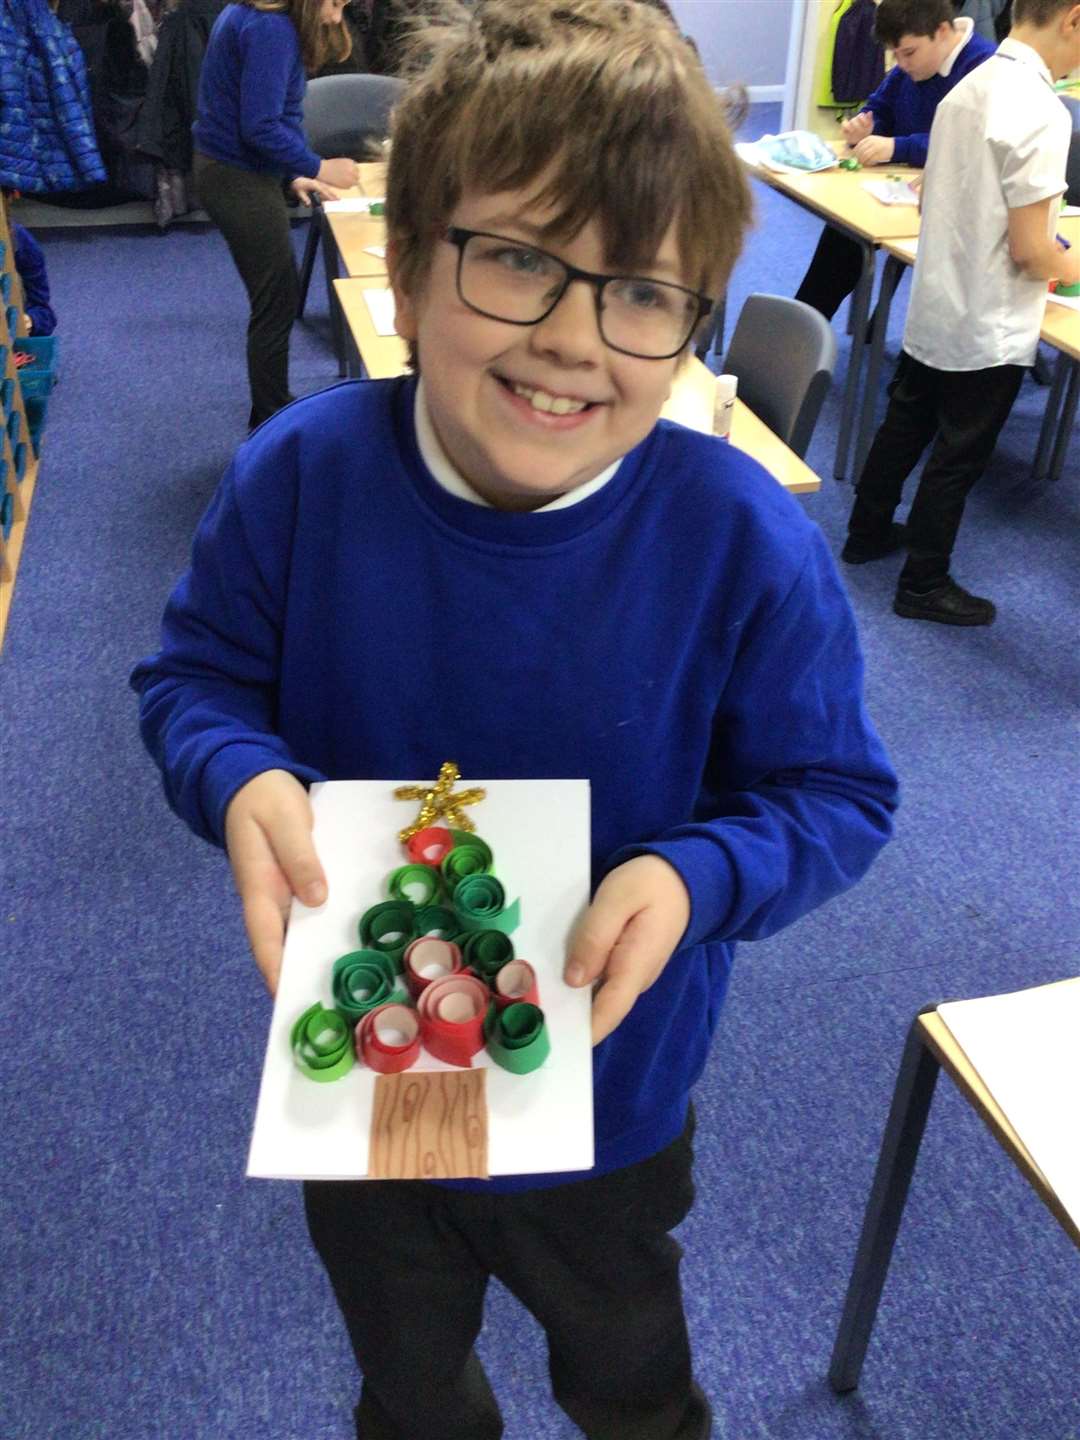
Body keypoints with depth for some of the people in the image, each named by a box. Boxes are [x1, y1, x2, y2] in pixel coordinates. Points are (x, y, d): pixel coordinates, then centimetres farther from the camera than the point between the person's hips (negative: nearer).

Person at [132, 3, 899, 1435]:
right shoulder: (297, 474, -21)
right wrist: (240, 776, -27)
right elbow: (196, 668, -5)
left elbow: (838, 791, -14)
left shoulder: (749, 545, -26)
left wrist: (695, 877, -32)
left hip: (607, 1100, -1)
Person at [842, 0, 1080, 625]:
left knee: (905, 426, 21)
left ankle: (868, 533, 37)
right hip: (989, 330, -8)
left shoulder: (969, 88, 2)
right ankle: (924, 584, 18)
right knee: (958, 456, 5)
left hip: (933, 307, 8)